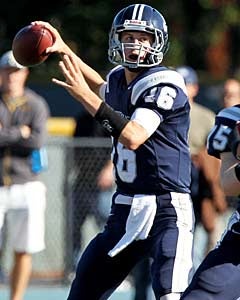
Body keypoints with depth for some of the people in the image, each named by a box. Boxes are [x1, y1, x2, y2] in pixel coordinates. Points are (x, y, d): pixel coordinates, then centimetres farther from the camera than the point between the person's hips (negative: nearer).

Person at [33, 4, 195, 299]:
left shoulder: (164, 86, -14)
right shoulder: (118, 79, 10)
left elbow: (133, 137, -27)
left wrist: (85, 95, -30)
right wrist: (64, 50, 32)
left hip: (166, 211, -8)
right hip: (125, 210, 8)